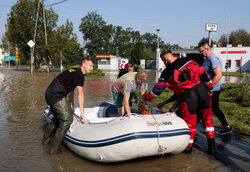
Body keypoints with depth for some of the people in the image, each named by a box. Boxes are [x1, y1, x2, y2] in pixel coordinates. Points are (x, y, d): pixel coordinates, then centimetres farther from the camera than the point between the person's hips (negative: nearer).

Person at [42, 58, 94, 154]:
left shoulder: (74, 72, 20)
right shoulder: (79, 74, -12)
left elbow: (71, 91, 28)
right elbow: (80, 95, -18)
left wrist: (71, 106, 35)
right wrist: (82, 113, -17)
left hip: (50, 95, 11)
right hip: (56, 96, -11)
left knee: (58, 118, 25)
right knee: (67, 119, -12)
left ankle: (46, 140, 40)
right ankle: (53, 149, -9)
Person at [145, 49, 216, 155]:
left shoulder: (167, 72, 3)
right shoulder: (188, 61, 11)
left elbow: (157, 89, 10)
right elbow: (202, 72, 8)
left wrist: (147, 98, 26)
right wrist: (209, 87, 16)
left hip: (188, 96, -4)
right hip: (202, 90, 4)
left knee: (190, 122, 10)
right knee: (207, 119, 14)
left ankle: (188, 147, 24)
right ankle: (212, 147, 20)